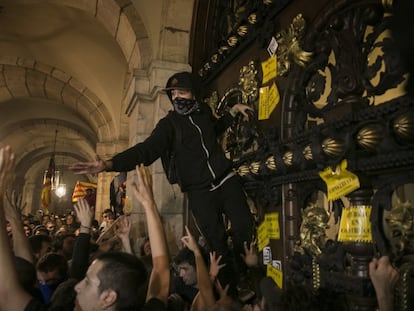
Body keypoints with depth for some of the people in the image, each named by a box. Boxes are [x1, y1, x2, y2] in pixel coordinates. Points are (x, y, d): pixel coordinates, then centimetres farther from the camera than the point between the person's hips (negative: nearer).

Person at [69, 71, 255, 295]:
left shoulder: (204, 111, 8)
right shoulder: (170, 123, -5)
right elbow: (146, 149, -18)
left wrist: (233, 111, 20)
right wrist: (109, 164, -32)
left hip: (227, 181, 4)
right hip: (200, 193, -3)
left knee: (244, 228, 0)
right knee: (217, 242, -2)